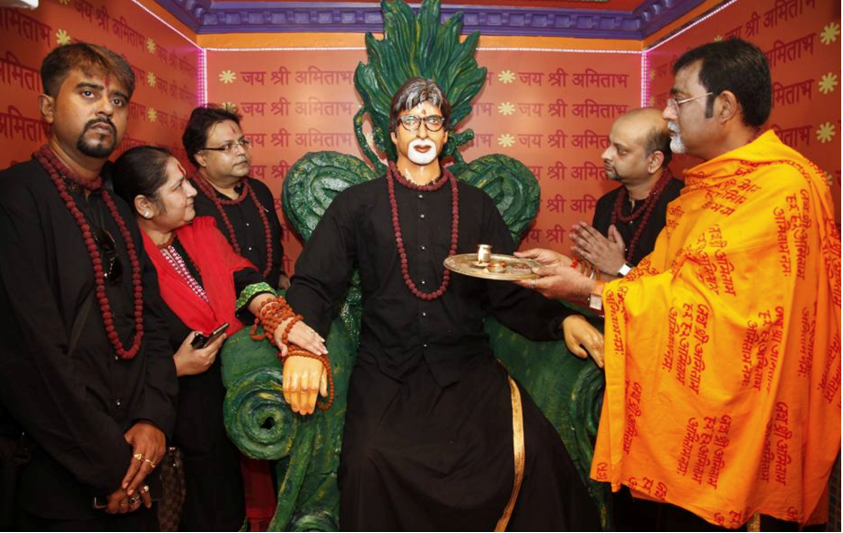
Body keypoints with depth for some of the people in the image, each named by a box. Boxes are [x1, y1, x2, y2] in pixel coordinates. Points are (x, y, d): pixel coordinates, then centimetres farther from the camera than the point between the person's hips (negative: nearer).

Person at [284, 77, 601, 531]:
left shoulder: (476, 206, 13)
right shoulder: (358, 203, 9)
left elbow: (509, 293, 9)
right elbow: (314, 285, 4)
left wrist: (561, 320, -10)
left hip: (466, 365, 1)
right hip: (387, 370, -1)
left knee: (536, 450, -20)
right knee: (371, 460, -26)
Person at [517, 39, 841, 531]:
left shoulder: (784, 186, -19)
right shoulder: (709, 185, 11)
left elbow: (709, 299, -24)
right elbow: (663, 275, 8)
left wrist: (590, 289, -19)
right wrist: (573, 271, -1)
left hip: (745, 425, -8)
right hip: (697, 409, 8)